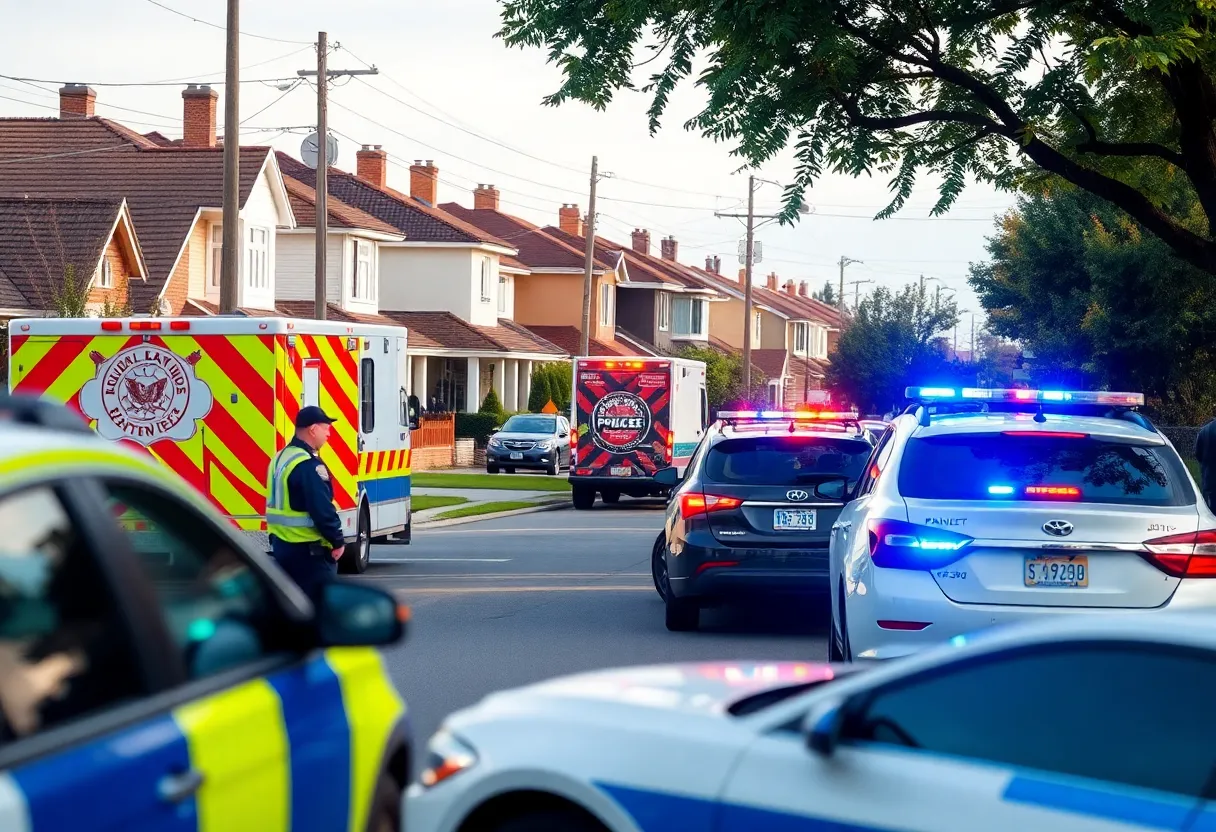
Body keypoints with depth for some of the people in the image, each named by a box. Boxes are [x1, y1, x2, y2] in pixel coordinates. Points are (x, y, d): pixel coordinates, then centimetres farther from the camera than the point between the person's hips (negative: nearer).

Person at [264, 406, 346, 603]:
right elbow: (322, 509, -22)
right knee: (319, 602, -5)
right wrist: (337, 541, -12)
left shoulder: (280, 459, 13)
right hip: (309, 550, -10)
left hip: (281, 545, 10)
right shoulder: (308, 465, -19)